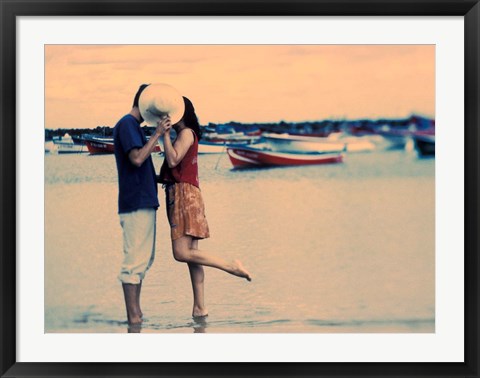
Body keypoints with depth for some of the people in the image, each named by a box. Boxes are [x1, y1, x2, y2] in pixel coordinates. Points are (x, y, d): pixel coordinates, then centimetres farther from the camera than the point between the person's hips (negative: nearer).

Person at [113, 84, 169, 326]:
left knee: (144, 259, 14)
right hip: (137, 203, -11)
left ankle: (136, 313, 18)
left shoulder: (131, 125, 20)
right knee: (135, 260, -9)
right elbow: (136, 158, -23)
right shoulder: (127, 124, -10)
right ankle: (133, 316, -7)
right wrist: (157, 134, -18)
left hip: (144, 202, 11)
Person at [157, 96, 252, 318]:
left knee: (181, 253, -15)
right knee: (190, 253, 6)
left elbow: (173, 160, -19)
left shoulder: (186, 133, -7)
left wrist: (164, 134, -19)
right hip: (179, 195, 10)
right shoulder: (185, 135, 21)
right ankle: (199, 307, 5)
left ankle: (232, 267, -11)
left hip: (185, 195, -10)